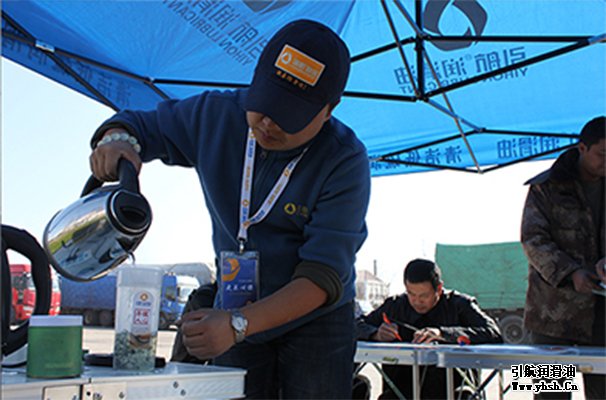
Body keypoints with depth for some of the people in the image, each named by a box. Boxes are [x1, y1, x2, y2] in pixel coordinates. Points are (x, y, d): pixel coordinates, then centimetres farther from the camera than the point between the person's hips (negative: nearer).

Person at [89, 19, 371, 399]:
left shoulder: (346, 163, -22)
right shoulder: (215, 115, -8)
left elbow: (325, 275, -26)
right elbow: (142, 124, 7)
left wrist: (238, 325, -36)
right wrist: (117, 138, -19)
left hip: (315, 320, -3)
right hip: (235, 315, 4)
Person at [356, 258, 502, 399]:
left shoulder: (459, 304, 0)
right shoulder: (396, 305, 9)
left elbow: (494, 334, -16)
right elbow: (356, 326, 10)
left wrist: (442, 333, -27)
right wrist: (376, 334, -14)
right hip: (402, 388, 1)